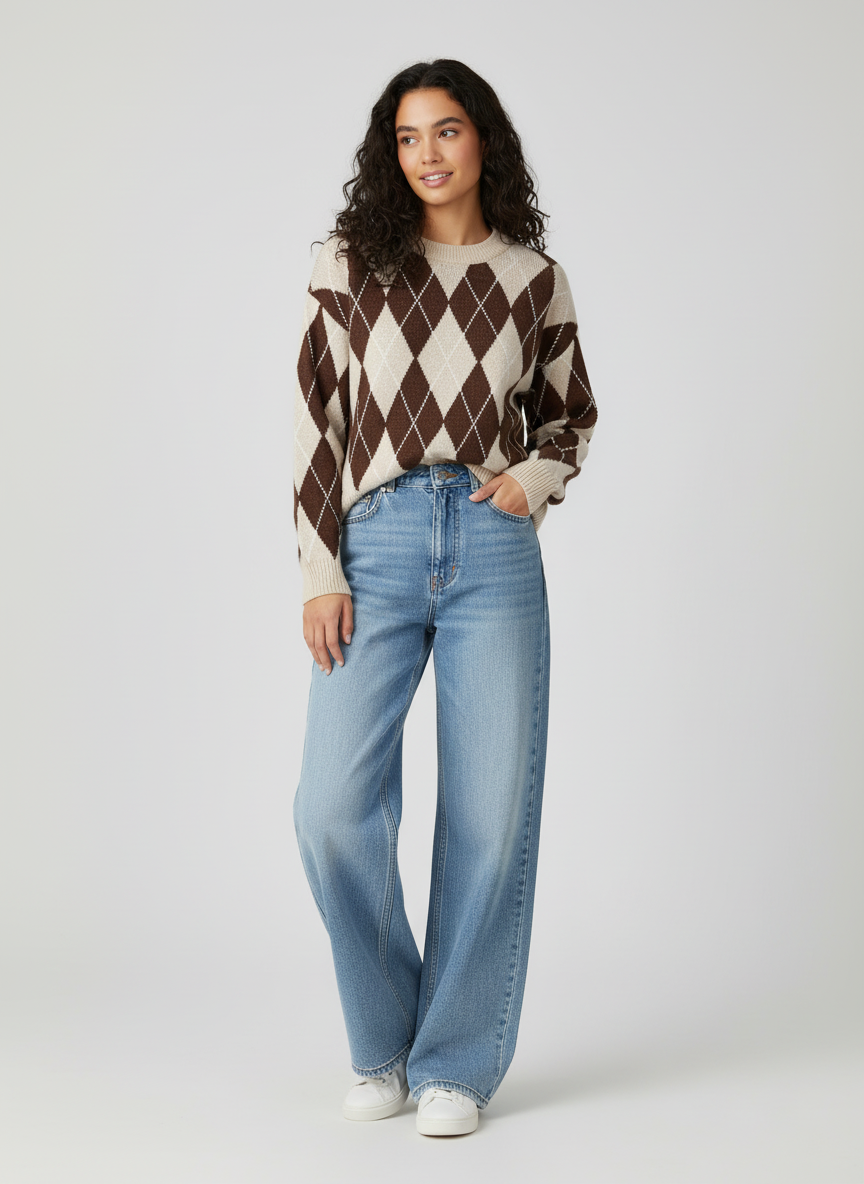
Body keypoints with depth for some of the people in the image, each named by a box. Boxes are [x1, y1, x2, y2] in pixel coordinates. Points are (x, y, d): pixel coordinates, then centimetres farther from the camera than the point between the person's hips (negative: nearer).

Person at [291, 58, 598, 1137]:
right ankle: (384, 1045, 12)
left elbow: (572, 413, 21)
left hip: (494, 551, 1)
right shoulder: (350, 264, 8)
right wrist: (320, 573, -2)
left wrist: (537, 477, -1)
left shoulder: (532, 277, 11)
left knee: (491, 815, 0)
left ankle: (456, 1062, 15)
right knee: (335, 806, -11)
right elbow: (316, 420, 5)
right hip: (376, 547, -1)